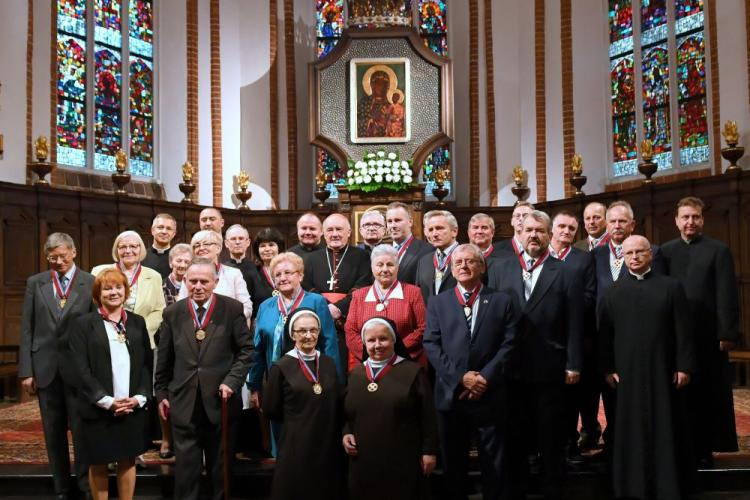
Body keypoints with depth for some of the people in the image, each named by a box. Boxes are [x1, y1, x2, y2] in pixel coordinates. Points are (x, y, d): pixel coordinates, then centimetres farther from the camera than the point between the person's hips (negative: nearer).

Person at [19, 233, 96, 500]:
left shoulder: (91, 283, -2)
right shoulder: (35, 283, 6)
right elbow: (27, 329, 5)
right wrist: (26, 370, 0)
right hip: (45, 367, 3)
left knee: (82, 430, 3)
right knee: (53, 432, 11)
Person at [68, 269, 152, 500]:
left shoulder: (137, 322, 9)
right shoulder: (83, 324, -1)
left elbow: (147, 363, 8)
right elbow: (81, 369, -8)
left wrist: (140, 397, -6)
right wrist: (106, 401, -14)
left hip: (133, 408, 3)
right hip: (98, 409, -2)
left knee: (128, 461, 9)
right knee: (99, 464, 8)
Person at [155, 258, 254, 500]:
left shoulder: (233, 308, -2)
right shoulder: (173, 312, 4)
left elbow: (246, 350, -1)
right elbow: (164, 358, 9)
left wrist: (232, 381, -11)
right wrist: (161, 393, 9)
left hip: (220, 399, -1)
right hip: (183, 401, 1)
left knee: (221, 464, 11)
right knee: (186, 464, 7)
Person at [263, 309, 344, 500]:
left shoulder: (329, 363, 5)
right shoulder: (282, 367, -7)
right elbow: (270, 409, -2)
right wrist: (295, 421, 6)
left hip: (329, 443, 4)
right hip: (296, 445, -4)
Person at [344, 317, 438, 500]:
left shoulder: (413, 371, -2)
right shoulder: (356, 373, 10)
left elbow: (428, 416, -3)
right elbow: (346, 413, 19)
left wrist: (429, 451, -5)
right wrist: (346, 433, 1)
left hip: (403, 459, -4)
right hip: (364, 460, 4)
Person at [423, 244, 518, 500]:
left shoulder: (502, 301, 6)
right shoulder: (438, 303, 9)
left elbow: (509, 345, -3)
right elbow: (431, 345, -1)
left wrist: (486, 378, -14)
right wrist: (460, 376, -13)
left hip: (490, 396, -1)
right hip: (450, 394, 1)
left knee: (495, 466, 6)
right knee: (453, 465, 13)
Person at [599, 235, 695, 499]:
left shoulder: (671, 286, 3)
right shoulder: (612, 292, 6)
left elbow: (683, 330, -1)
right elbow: (605, 334, 5)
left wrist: (684, 366, -6)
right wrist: (608, 368, -1)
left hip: (663, 370, -1)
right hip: (627, 372, 1)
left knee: (666, 429, 5)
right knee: (631, 430, 6)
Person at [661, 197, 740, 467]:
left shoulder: (718, 250, 1)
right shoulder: (665, 251, 8)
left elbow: (727, 295, -5)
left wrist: (727, 333, -11)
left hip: (708, 335, -2)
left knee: (707, 393, 5)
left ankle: (704, 449, 14)